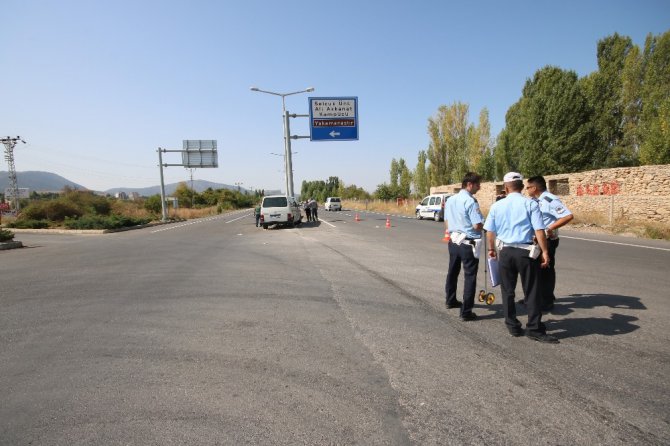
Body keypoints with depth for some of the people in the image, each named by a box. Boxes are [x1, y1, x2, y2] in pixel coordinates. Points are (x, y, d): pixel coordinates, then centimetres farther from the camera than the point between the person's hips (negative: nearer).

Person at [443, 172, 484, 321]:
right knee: (469, 276, 1)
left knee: (452, 272, 22)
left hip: (453, 241, 8)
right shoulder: (470, 201, -18)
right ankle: (466, 312, 4)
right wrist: (484, 223, 0)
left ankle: (451, 300, 40)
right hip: (468, 243, -8)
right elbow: (477, 226, -20)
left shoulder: (450, 200, 6)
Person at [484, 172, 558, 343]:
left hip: (505, 252, 3)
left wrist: (492, 249, 22)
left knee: (507, 291, 14)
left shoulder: (496, 206, 3)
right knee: (531, 291, 6)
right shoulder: (530, 204, -6)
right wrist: (545, 252, -3)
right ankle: (534, 329, 10)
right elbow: (539, 231, -10)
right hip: (526, 252, -3)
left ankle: (513, 326, 22)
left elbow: (490, 232, 8)